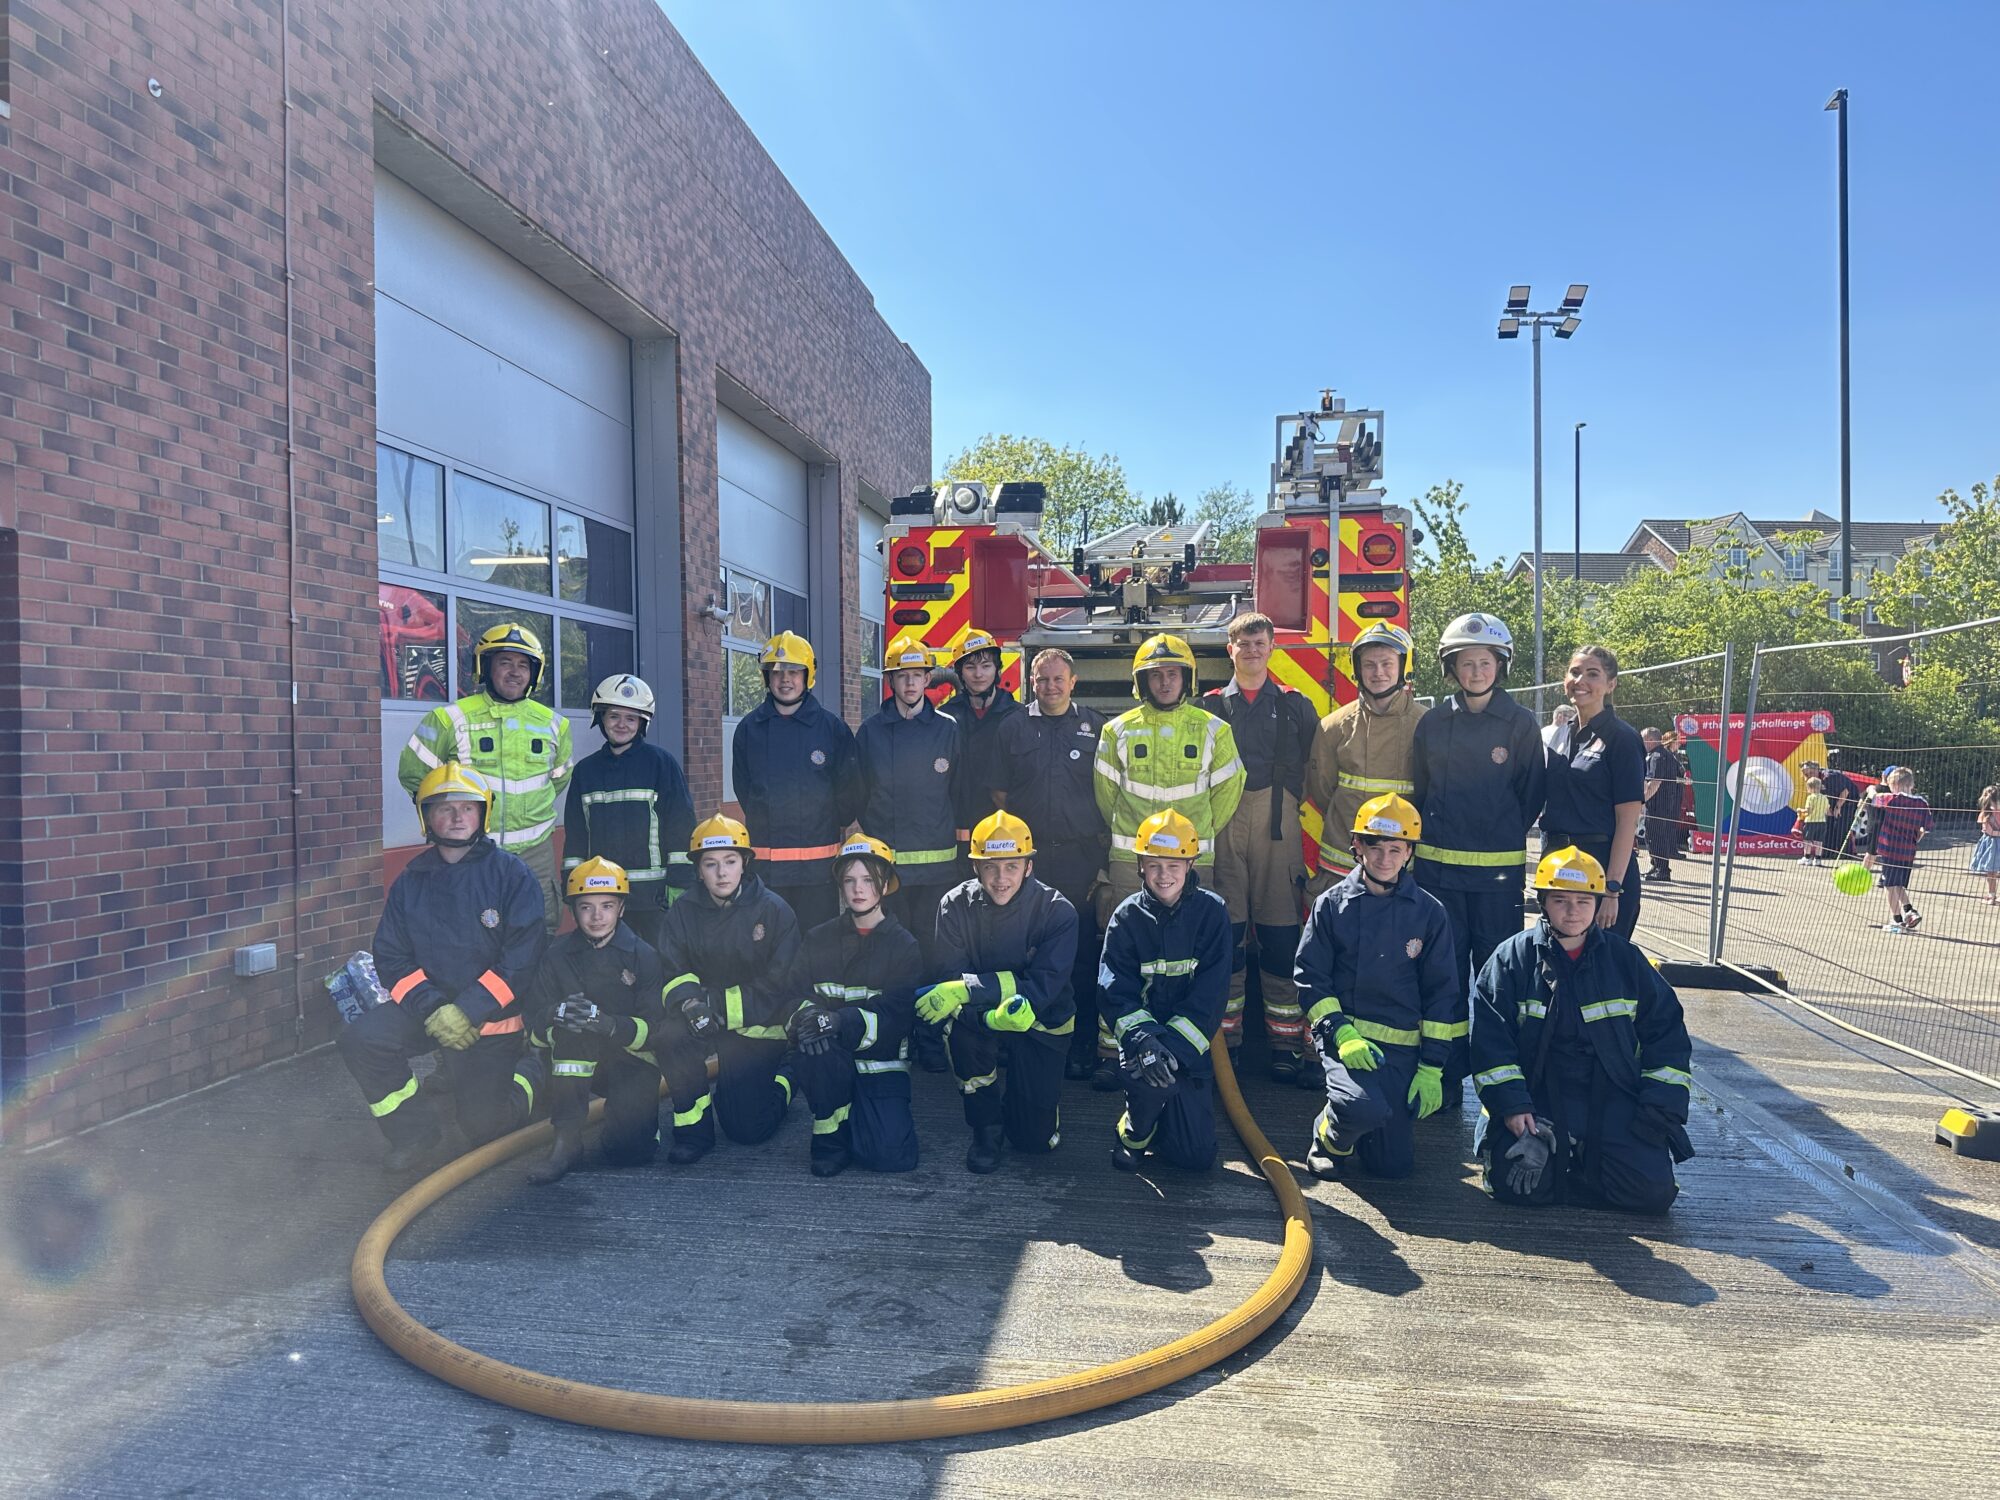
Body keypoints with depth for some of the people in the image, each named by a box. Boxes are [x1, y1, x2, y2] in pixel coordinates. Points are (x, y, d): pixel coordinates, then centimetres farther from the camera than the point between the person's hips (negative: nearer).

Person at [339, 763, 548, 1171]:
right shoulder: (410, 881, 3)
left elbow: (523, 957, -16)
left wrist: (468, 1010, -23)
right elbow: (391, 957, -1)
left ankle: (531, 1070, 32)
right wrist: (430, 1007, -18)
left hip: (492, 1019, -3)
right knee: (360, 1039, -23)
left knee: (483, 1127, -1)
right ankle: (414, 1131, -1)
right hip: (425, 1009, 4)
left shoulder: (513, 875, -9)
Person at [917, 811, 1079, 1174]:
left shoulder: (1056, 911, -18)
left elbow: (1043, 986, -27)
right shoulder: (956, 906, -14)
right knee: (958, 1020, -34)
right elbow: (951, 979, -20)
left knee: (1037, 1140, -7)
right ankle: (986, 1127, -10)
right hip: (982, 1025, 1)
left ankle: (1017, 1103, 32)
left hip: (1041, 1027, 0)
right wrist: (994, 1014, -42)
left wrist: (966, 990, -38)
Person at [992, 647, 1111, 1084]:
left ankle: (1084, 1047, 6)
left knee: (1085, 953, -1)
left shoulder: (1095, 727, 8)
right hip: (1030, 856, 1)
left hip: (1083, 856, 0)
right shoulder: (1013, 728, 10)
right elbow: (1000, 792, 11)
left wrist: (1105, 850, 0)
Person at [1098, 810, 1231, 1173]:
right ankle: (1133, 1133, -1)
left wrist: (1173, 1044, -23)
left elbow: (1210, 994, -11)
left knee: (1197, 1156, -4)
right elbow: (1116, 991, -10)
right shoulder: (1127, 917, -3)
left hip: (1190, 1044, 1)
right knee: (1155, 1078, -35)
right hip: (1142, 1037, -1)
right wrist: (1143, 1040, -28)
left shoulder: (1212, 912, -5)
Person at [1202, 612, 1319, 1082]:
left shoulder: (1296, 705, 13)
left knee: (1281, 935, -2)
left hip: (1278, 827, 0)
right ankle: (1224, 1043, 8)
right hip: (1223, 827, 0)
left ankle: (1286, 1047, 3)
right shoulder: (1209, 706, 12)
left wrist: (1295, 803, 0)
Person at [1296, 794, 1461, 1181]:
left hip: (1401, 1046, 2)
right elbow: (1310, 976, 0)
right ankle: (1331, 1138, 3)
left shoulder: (1429, 912, 4)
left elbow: (1443, 993, 6)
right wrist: (1341, 1033, -15)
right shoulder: (1332, 904, 2)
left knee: (1394, 1164, -1)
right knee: (1364, 1107, -32)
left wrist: (1431, 1068, 1)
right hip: (1343, 1032, -2)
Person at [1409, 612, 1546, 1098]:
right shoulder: (1433, 722, 6)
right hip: (1438, 866, 2)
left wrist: (1504, 837, 6)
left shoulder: (1520, 723, 0)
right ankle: (1447, 1072, 14)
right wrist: (1433, 838, 11)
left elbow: (1533, 794, 6)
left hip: (1498, 869, -2)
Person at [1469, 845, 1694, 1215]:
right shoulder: (1512, 958, 1)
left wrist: (1660, 1109, 0)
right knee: (1517, 1180, -23)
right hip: (1536, 1097, -2)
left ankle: (1581, 1159, 11)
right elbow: (1490, 1039, -4)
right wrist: (1511, 1105, -14)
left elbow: (1667, 1034, 10)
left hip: (1613, 1099, 2)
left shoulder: (1625, 960, 8)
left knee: (1653, 1190, -17)